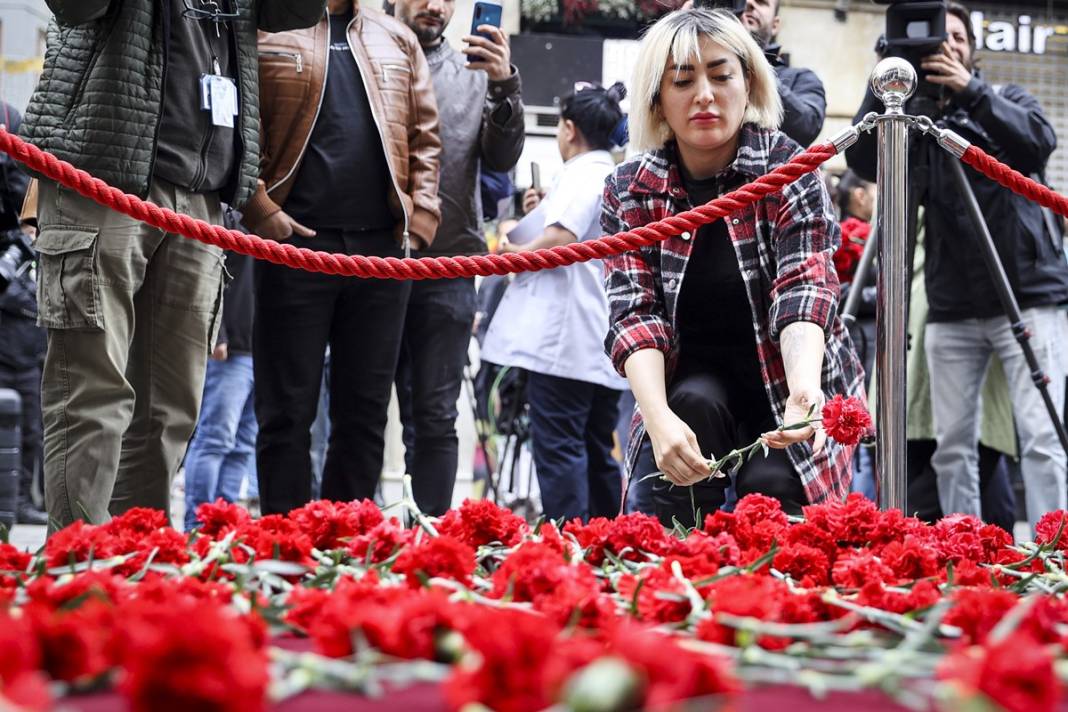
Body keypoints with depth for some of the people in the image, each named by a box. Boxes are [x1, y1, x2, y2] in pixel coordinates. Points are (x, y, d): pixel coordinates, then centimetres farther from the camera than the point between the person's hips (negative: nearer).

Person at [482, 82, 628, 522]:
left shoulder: (582, 173, -9)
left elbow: (560, 239, -23)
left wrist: (516, 252, -7)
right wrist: (541, 214, 23)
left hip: (565, 340, -9)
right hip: (605, 344, 9)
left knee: (558, 447, -8)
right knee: (597, 450, 12)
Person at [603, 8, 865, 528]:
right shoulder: (628, 191, -7)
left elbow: (803, 290, -27)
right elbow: (634, 312, -17)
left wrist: (805, 388, -48)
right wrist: (660, 419, -36)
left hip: (791, 394, -1)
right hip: (689, 392, 2)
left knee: (769, 486, -27)